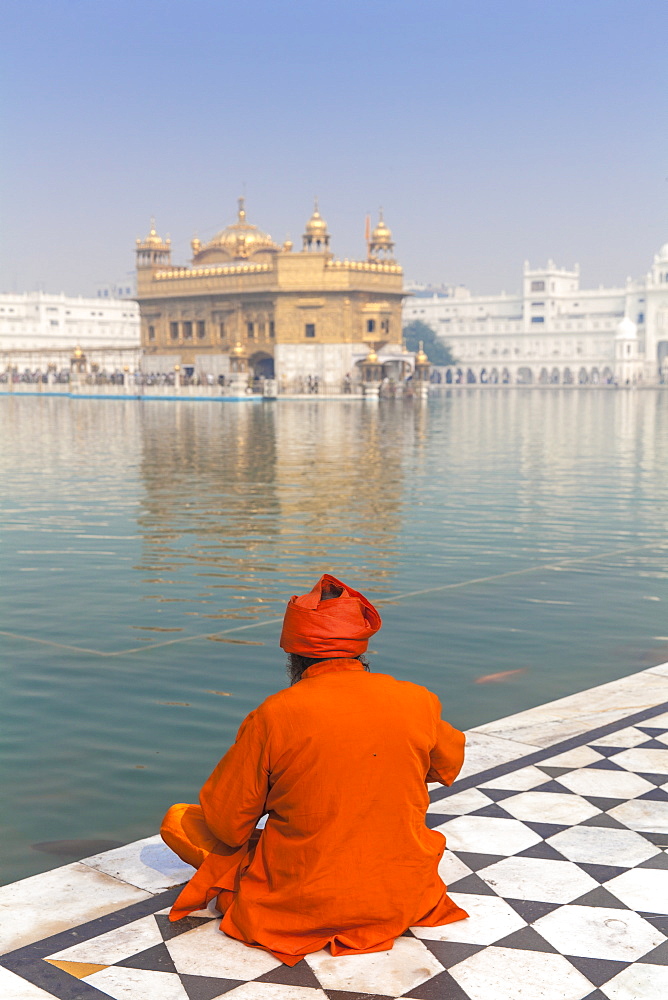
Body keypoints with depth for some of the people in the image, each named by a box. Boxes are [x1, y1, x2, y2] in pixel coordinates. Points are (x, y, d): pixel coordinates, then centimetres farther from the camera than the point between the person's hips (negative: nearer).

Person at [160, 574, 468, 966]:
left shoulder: (273, 716, -18)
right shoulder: (418, 701, -9)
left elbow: (227, 824, -9)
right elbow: (449, 765, 13)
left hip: (298, 905, -2)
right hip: (404, 901, 2)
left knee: (178, 819, 12)